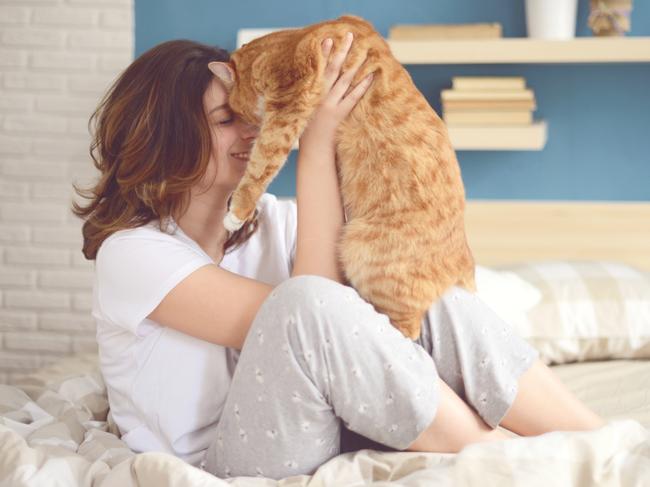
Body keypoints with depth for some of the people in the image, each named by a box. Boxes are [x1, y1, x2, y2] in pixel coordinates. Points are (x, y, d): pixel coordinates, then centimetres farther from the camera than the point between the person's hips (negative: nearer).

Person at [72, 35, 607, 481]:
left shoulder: (267, 219, 9)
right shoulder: (131, 252, -12)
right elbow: (303, 311, -22)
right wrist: (316, 144, -20)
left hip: (323, 438, 7)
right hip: (221, 465, -6)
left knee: (439, 307, -14)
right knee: (308, 304, -32)